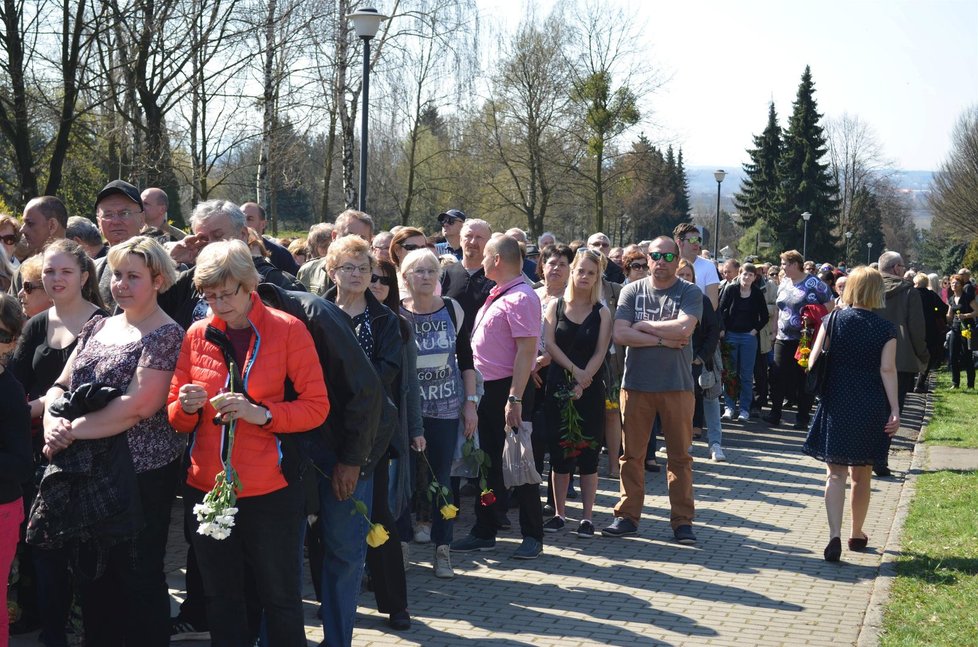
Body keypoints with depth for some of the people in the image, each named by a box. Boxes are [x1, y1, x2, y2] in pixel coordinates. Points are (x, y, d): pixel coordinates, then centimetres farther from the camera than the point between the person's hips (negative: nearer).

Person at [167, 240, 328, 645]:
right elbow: (176, 417, 10)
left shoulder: (288, 330, -6)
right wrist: (186, 407, -13)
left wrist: (261, 413, -23)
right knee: (222, 601, 15)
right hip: (205, 487, 4)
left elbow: (317, 406, -9)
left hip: (269, 490, -4)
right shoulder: (197, 334, 5)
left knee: (280, 598, 8)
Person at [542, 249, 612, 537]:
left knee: (588, 453, 0)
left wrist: (581, 383, -16)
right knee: (559, 451, 4)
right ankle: (559, 513, 13)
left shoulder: (601, 313, 3)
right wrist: (573, 369, -14)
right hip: (558, 386, 1)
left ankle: (587, 516, 6)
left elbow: (600, 353, -5)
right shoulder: (556, 305, 5)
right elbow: (549, 343, -2)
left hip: (590, 390, -1)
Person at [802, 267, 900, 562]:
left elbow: (813, 361, -4)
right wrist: (894, 410, -8)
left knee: (835, 473, 1)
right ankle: (857, 534, 26)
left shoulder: (834, 320, -3)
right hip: (870, 410, 1)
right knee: (861, 474, 14)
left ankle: (834, 535, -15)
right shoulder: (886, 328, -4)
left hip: (836, 405, 0)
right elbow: (888, 370, -9)